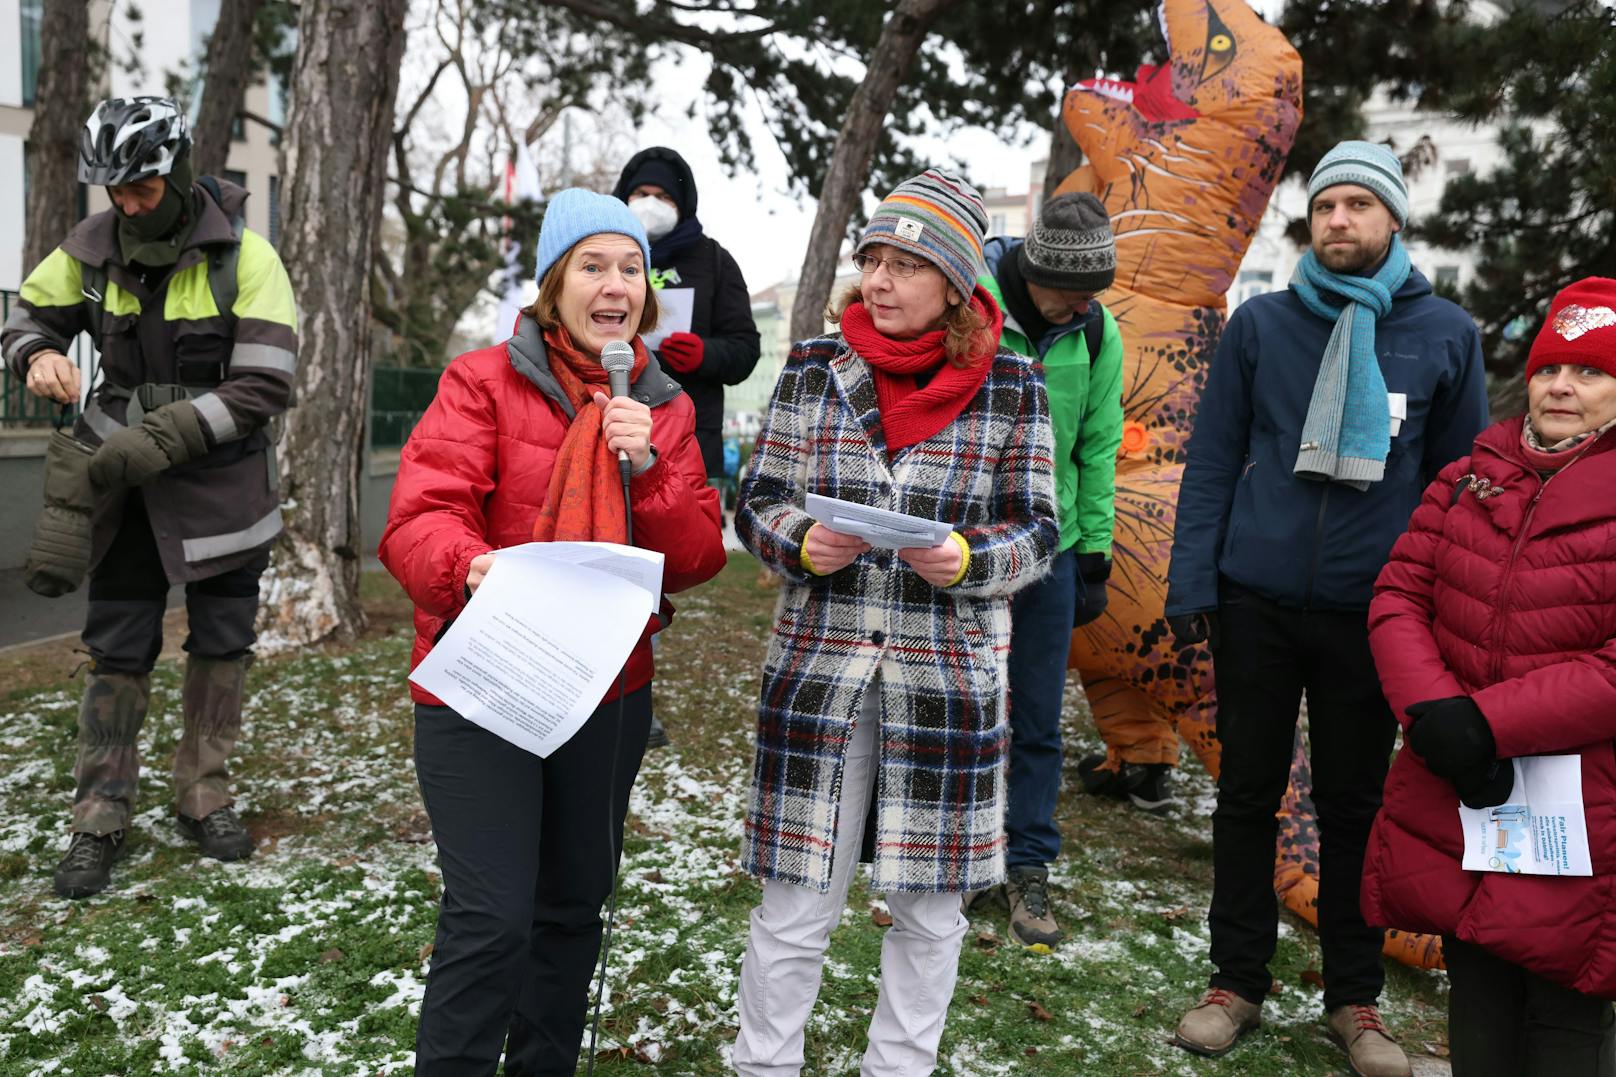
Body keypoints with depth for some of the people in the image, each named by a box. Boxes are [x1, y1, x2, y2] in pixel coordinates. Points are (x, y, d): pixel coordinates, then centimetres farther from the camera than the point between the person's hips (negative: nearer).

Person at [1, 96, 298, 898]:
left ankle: (204, 797, 26)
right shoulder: (91, 249, -3)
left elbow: (264, 386, -17)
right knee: (116, 651, 4)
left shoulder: (244, 259, -13)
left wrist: (160, 440, -23)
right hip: (124, 478, 2)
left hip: (219, 481, -2)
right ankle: (100, 821, 15)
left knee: (222, 645, 9)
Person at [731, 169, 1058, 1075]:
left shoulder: (1011, 387, -3)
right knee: (795, 905, 6)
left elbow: (1037, 532, 0)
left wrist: (966, 560, -20)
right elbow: (758, 504, 4)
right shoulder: (814, 370, 0)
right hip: (819, 668, 0)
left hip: (949, 677, 0)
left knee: (928, 904, 13)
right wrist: (804, 545, -17)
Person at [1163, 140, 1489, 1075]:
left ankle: (1356, 998, 26)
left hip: (1372, 613, 0)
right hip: (1255, 602, 0)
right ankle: (1239, 981, 24)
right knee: (1248, 794, 9)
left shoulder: (1445, 333, 2)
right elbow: (1213, 462, 2)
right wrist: (1192, 584, -5)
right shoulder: (1261, 323, 2)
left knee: (1355, 803, 11)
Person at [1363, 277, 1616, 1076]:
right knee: (1475, 1003, 18)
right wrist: (1432, 710, -15)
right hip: (1450, 804, 4)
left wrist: (1487, 723, -21)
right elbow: (1398, 596, 2)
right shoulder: (1472, 478, 7)